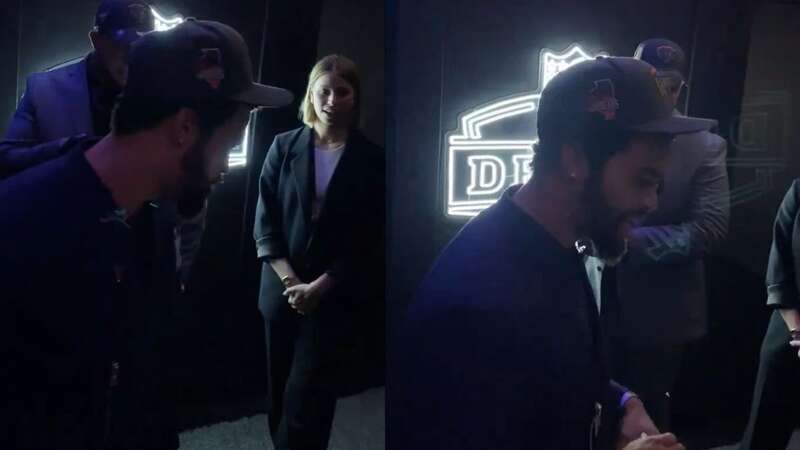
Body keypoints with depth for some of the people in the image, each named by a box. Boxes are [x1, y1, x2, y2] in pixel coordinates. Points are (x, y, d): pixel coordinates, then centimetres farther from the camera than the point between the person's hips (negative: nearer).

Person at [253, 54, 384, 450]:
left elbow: (368, 242, -5)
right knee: (280, 396, 14)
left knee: (305, 400, -3)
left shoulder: (370, 159, -3)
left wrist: (318, 288, -12)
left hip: (337, 299, -2)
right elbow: (265, 221, 1)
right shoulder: (284, 146, 2)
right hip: (282, 291, 3)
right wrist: (289, 280, -10)